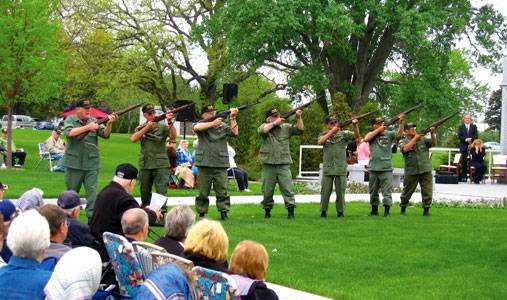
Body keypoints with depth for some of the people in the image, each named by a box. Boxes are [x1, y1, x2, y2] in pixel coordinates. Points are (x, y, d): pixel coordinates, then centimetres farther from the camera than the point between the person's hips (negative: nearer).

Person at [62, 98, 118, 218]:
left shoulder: (94, 121, 7)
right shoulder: (70, 120, 1)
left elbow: (105, 134, -3)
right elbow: (69, 133, -18)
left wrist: (109, 123, -23)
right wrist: (87, 127, -22)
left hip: (92, 164, 2)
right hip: (74, 163, -1)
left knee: (92, 191, -4)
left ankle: (92, 217, -4)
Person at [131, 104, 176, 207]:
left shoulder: (162, 126, 1)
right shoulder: (141, 128, 9)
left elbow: (173, 137, -15)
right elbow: (133, 139, -8)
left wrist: (170, 122, -29)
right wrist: (147, 127, -12)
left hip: (160, 165, -3)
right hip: (145, 165, 3)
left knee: (161, 192, -11)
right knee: (145, 192, 15)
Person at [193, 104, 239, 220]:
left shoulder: (222, 125, 13)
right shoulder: (201, 124, 8)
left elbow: (234, 132, 0)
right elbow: (196, 128, -16)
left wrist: (233, 118, -7)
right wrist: (213, 123, -18)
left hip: (221, 164, 1)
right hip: (205, 164, -1)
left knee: (222, 191, 0)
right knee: (203, 192, 4)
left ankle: (224, 212, 5)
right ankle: (202, 213, 12)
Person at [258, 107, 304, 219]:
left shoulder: (286, 127, 9)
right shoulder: (264, 126, 4)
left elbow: (300, 129, 4)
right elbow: (262, 130, -19)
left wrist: (298, 117, -9)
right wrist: (275, 123, -15)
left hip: (284, 165, 1)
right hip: (268, 165, -1)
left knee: (288, 189, -6)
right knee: (267, 190, 8)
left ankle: (291, 211, -5)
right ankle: (267, 210, 22)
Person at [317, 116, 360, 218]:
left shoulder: (343, 134, 3)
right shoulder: (324, 135, 7)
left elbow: (357, 137, -6)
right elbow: (320, 141, -14)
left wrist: (355, 125, -21)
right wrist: (331, 131, -16)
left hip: (341, 168, -1)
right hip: (327, 168, 1)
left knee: (340, 192, 4)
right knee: (325, 191, 5)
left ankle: (340, 212, 12)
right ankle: (323, 212, 13)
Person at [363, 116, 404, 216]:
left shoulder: (388, 134, 4)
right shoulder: (371, 134, 7)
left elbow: (399, 134, -11)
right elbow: (366, 139, -12)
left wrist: (401, 123, -25)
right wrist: (378, 130, -11)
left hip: (386, 168, -2)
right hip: (373, 168, 2)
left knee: (387, 191, -7)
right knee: (373, 191, 13)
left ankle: (387, 211, -5)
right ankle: (374, 210, 26)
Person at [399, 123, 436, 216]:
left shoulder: (422, 139, 7)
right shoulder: (403, 142, 1)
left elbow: (433, 143, -3)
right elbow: (405, 148, -19)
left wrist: (433, 133, -19)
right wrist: (415, 138, -15)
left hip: (426, 170, 1)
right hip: (411, 172, -1)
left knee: (427, 191, -1)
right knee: (407, 191, 10)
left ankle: (426, 209, 10)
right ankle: (403, 208, 27)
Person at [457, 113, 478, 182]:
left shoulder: (474, 127, 11)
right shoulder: (461, 127, 10)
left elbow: (476, 136, 3)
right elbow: (459, 136, 0)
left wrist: (471, 140, -13)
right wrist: (466, 140, -15)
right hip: (464, 147, 0)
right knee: (464, 163, 0)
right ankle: (463, 177, 3)